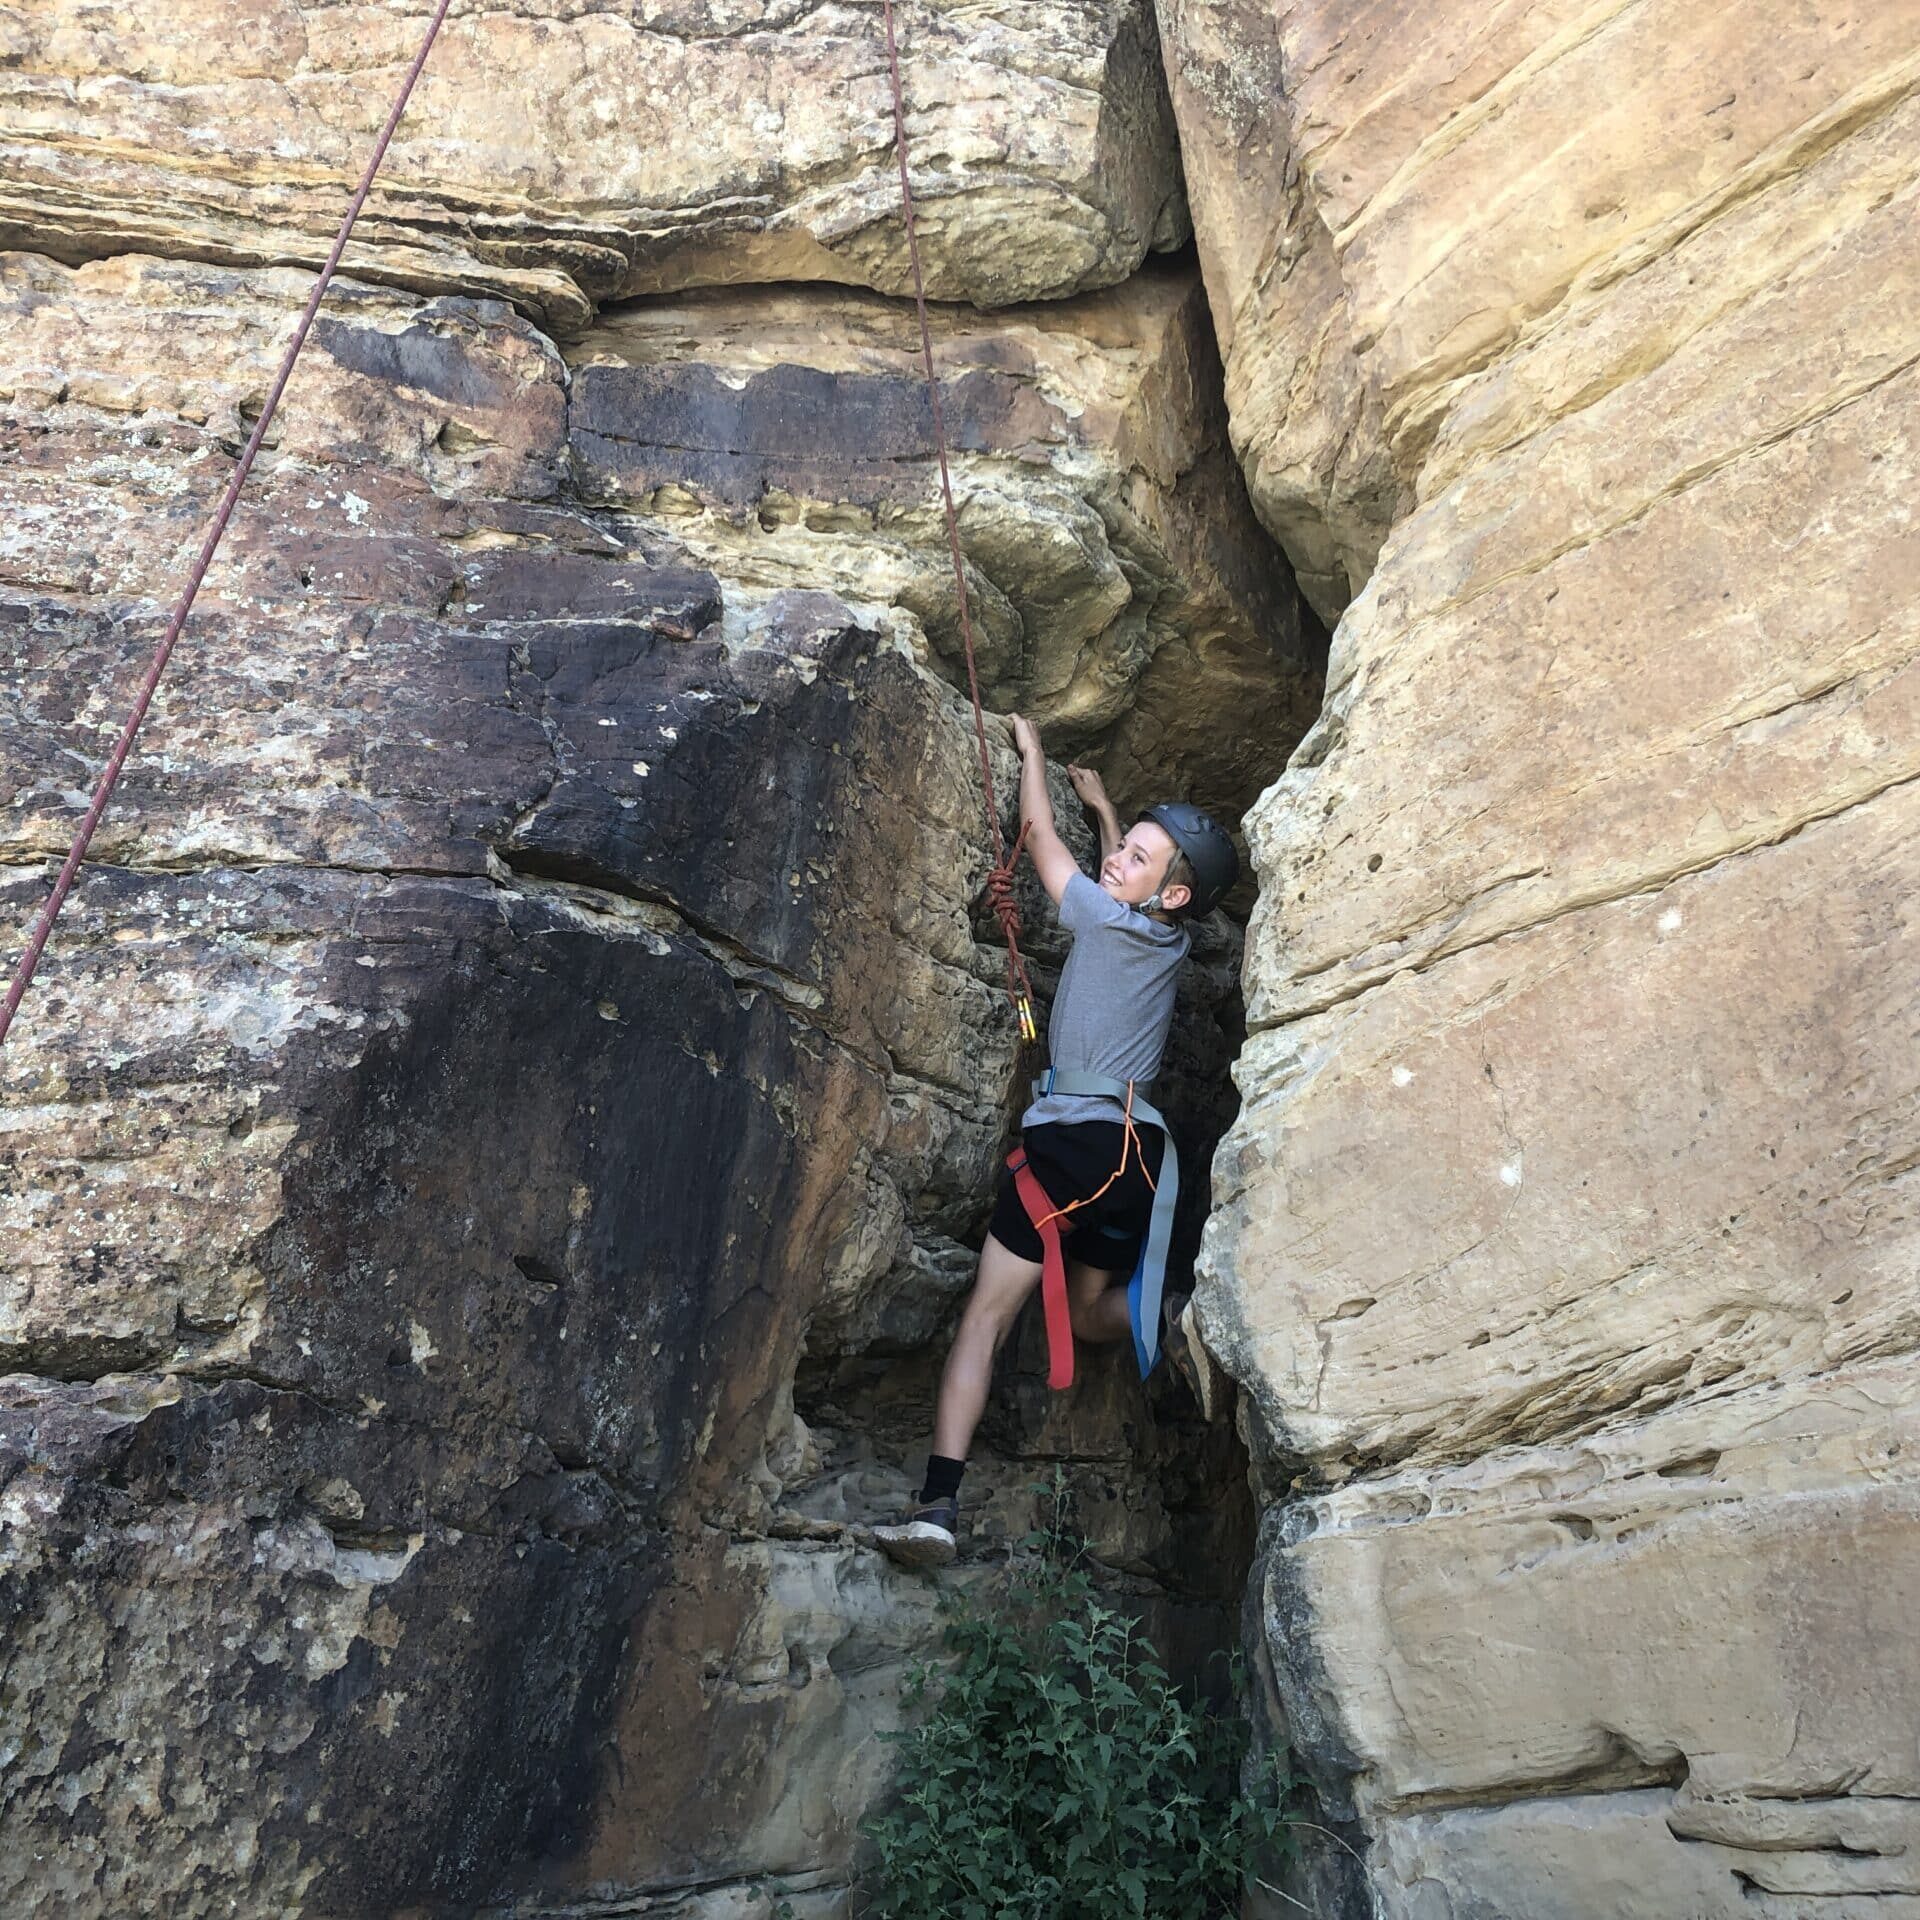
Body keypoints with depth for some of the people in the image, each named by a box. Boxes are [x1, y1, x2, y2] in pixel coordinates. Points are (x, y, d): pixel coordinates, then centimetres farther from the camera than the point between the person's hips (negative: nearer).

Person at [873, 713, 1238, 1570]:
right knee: (1091, 1314, 22)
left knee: (987, 1313, -8)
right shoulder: (1170, 943, 14)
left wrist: (1031, 751, 27)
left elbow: (1039, 832, 11)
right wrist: (1102, 805, 50)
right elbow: (1125, 876, 37)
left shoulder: (1102, 916, -4)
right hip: (1140, 1150, 7)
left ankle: (938, 1503, -16)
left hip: (1075, 1136, -7)